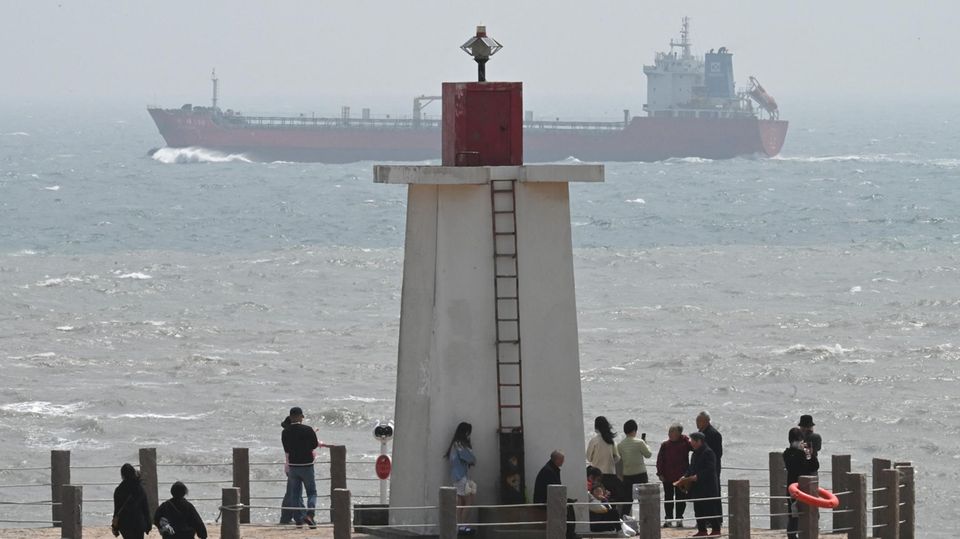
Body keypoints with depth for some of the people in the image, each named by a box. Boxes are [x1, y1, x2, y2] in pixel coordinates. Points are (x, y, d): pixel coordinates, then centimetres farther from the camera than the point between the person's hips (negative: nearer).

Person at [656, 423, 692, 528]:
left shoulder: (685, 443, -3)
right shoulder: (665, 445, 1)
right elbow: (660, 460, 3)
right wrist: (660, 473, -3)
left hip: (681, 477, -2)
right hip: (667, 478, 2)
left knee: (680, 498, 3)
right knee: (668, 498, 7)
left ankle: (679, 519, 11)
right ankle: (668, 519, 14)